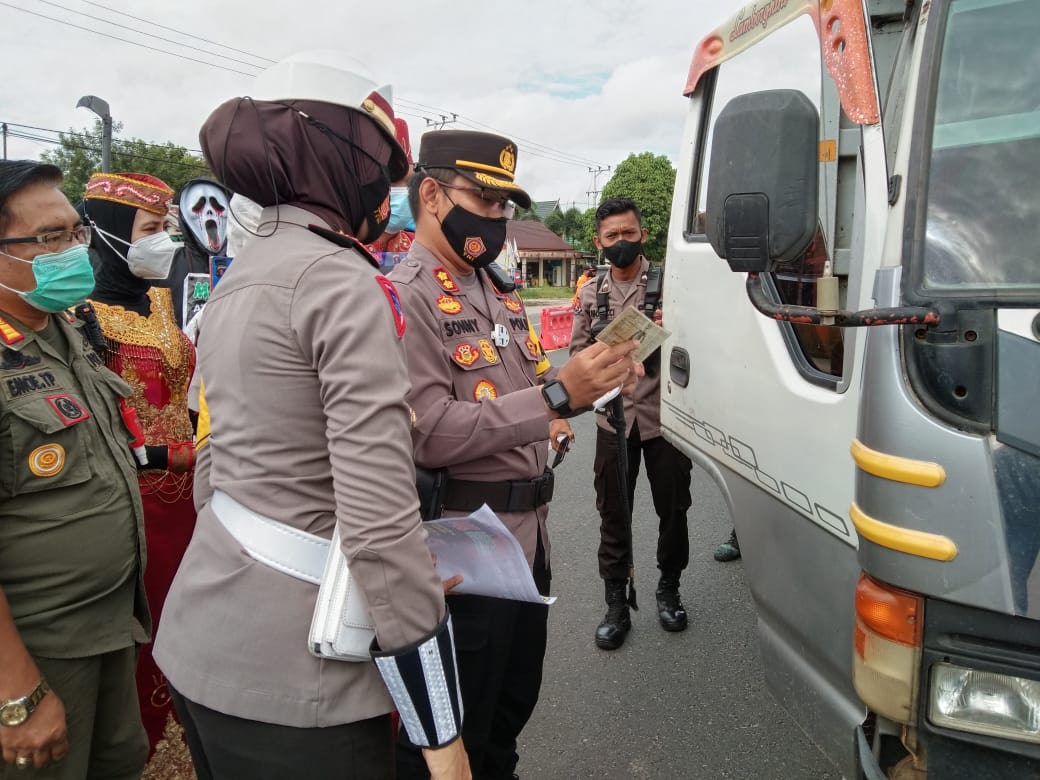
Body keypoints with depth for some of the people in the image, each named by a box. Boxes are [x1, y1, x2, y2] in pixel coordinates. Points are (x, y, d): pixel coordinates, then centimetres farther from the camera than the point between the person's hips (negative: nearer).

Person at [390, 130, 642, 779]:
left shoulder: (500, 293, 14)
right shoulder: (404, 297, -15)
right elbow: (427, 434, -25)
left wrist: (593, 380, 0)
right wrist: (557, 393, -28)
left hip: (528, 534, 9)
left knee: (513, 707, 25)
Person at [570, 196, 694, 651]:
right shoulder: (591, 294, 8)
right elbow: (577, 353, 10)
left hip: (664, 414, -1)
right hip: (614, 420, 2)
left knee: (673, 509, 11)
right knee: (614, 515, 7)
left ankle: (668, 590, 31)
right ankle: (616, 604, 19)